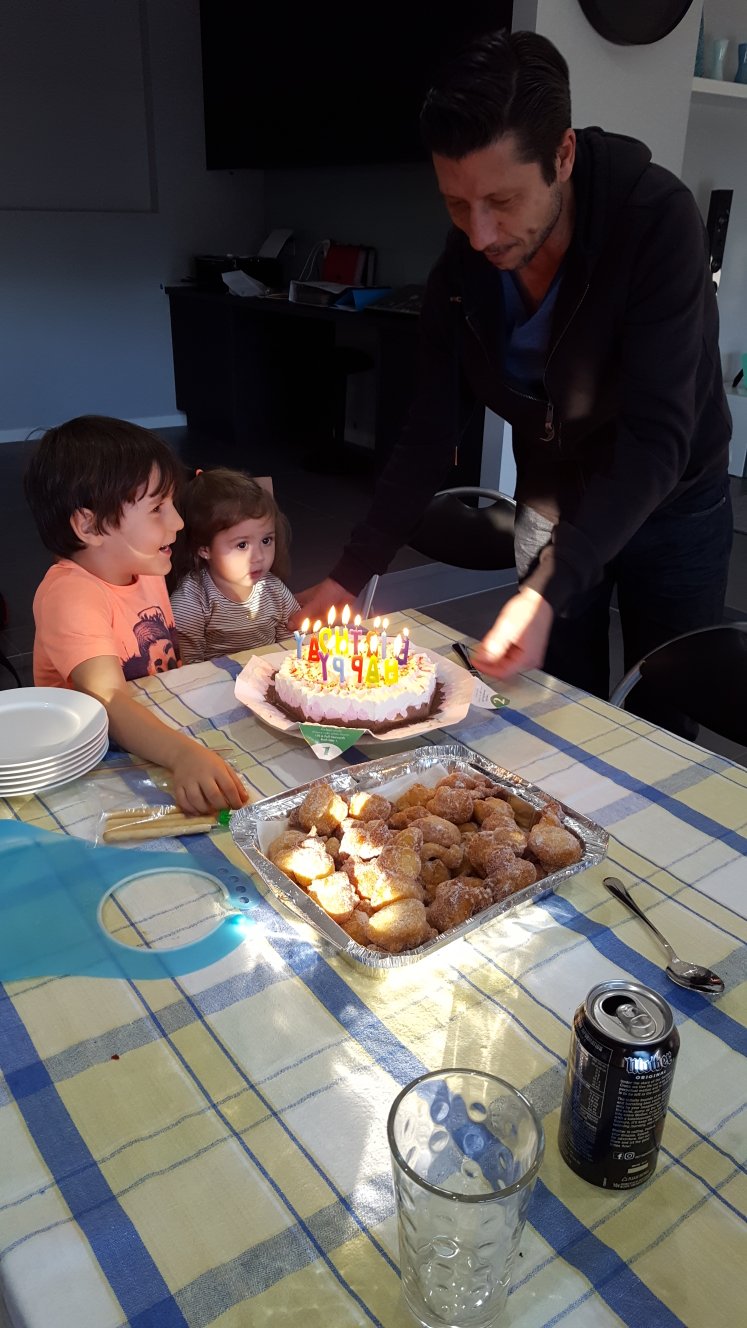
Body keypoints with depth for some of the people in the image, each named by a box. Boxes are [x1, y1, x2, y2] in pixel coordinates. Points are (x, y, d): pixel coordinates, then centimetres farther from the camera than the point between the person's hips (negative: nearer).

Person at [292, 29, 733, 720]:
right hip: (553, 503, 3)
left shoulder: (658, 219, -27)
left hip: (672, 503, -3)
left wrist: (551, 589, -42)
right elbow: (432, 428, -8)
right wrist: (350, 574, -16)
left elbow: (658, 439, -31)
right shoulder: (462, 264, -13)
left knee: (666, 724, 8)